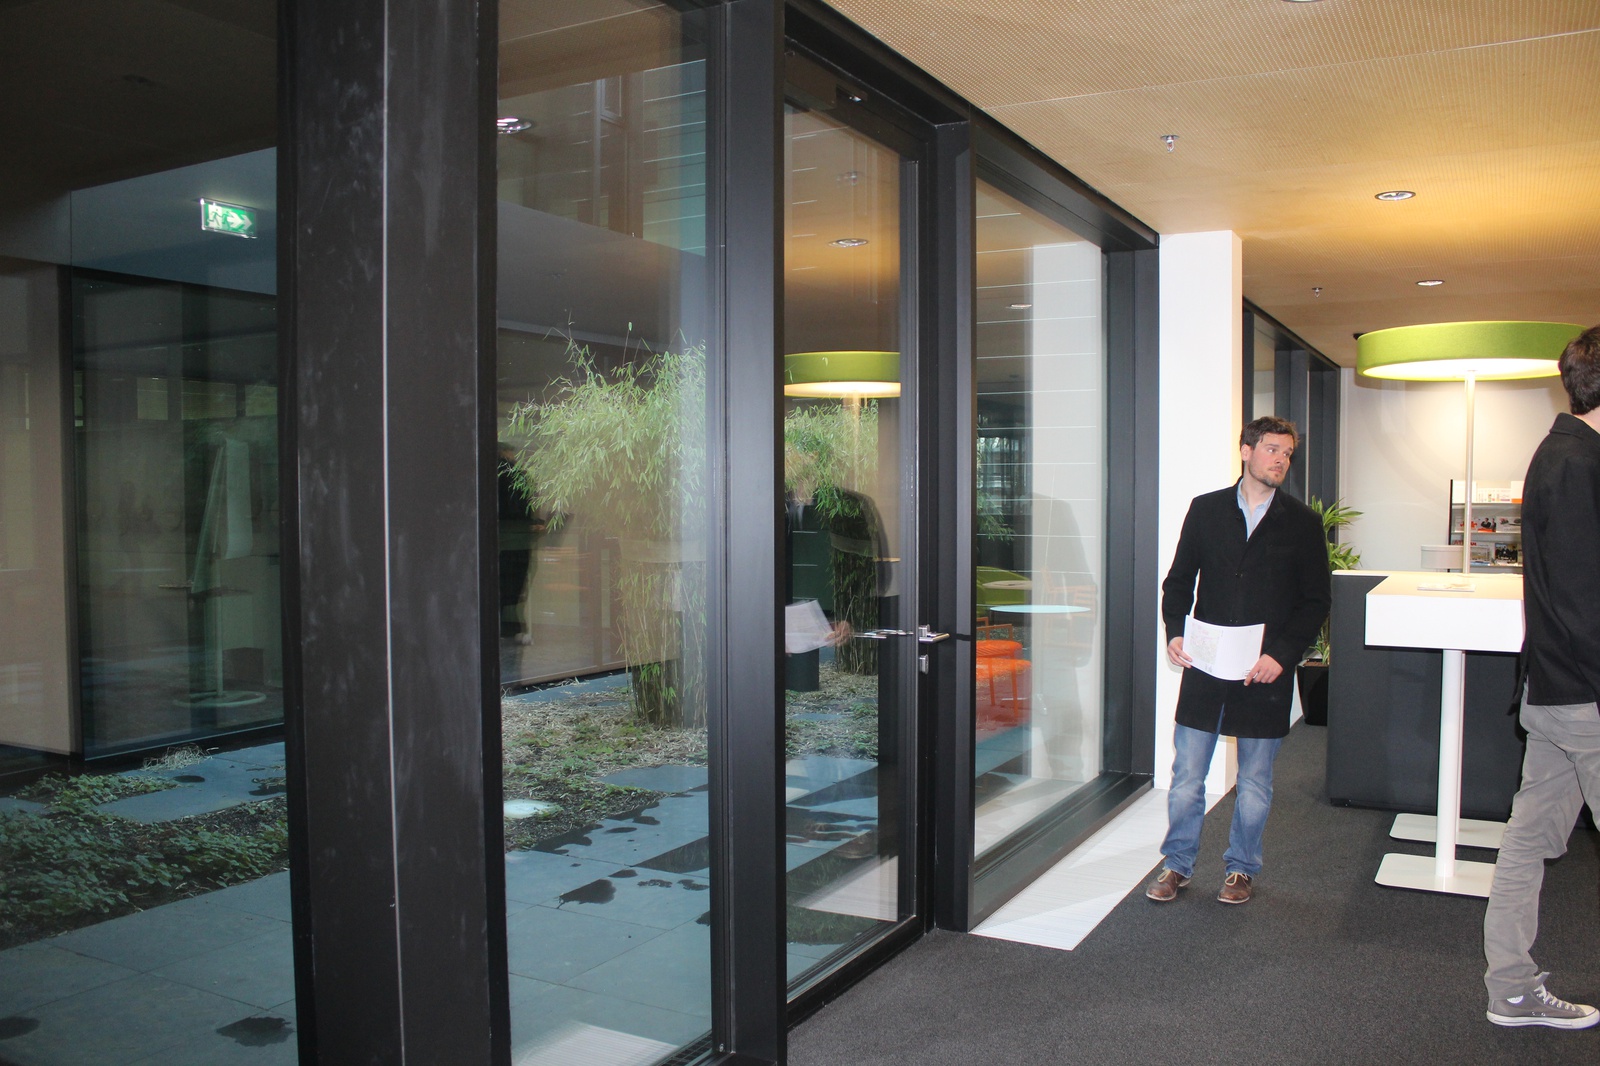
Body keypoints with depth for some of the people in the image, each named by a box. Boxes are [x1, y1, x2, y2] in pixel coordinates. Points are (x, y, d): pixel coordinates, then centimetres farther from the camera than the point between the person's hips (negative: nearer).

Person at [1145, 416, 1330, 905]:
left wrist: (1281, 655, -9)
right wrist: (1174, 632, -6)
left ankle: (1241, 868, 28)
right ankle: (1177, 865, 20)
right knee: (1186, 776, 4)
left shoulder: (1302, 522, 4)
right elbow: (1178, 580, 10)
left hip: (1265, 671, 0)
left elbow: (1316, 600, 2)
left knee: (1254, 782, 10)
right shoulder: (1205, 509, 6)